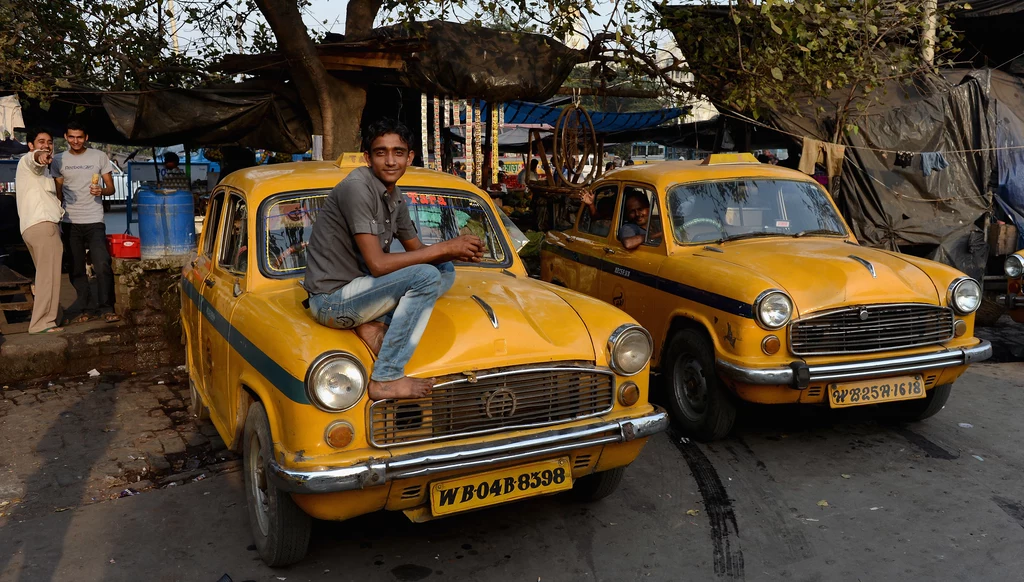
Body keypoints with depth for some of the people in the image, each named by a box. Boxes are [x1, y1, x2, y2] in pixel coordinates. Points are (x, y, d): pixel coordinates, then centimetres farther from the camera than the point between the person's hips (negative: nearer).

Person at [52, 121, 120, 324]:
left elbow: (111, 187, 8)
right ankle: (82, 309, 11)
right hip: (70, 222, 2)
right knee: (76, 269, 5)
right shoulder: (59, 161, 9)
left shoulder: (99, 157, 5)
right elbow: (57, 192, 11)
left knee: (102, 265, -12)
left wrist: (102, 190, -16)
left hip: (94, 220, -2)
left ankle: (106, 308, -7)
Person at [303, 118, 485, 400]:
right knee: (426, 276, -24)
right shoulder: (357, 188, -19)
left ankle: (376, 324, -8)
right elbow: (378, 265, -25)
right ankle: (386, 378, -21)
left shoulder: (395, 197, 8)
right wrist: (444, 248, -20)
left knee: (445, 270, 6)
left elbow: (416, 250, 15)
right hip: (331, 300, -9)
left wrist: (459, 250, -7)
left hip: (356, 287, 9)